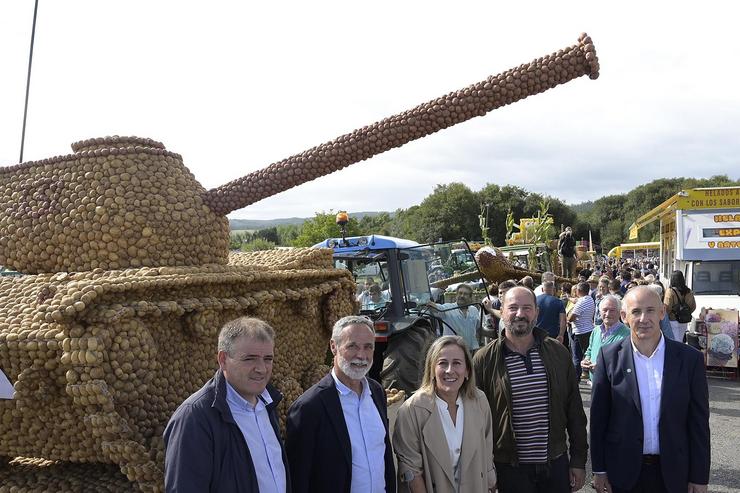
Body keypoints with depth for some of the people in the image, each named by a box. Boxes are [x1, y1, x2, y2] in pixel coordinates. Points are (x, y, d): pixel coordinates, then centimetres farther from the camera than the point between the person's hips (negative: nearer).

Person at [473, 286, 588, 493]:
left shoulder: (558, 353, 0)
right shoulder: (484, 360, -8)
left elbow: (575, 410, 5)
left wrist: (579, 460, 5)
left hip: (557, 462, 2)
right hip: (510, 468, -2)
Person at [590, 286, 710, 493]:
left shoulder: (689, 358, -6)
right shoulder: (610, 357, -7)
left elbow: (699, 422, -1)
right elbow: (598, 417, -2)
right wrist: (599, 470, -1)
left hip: (672, 473, 1)